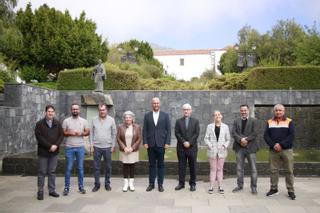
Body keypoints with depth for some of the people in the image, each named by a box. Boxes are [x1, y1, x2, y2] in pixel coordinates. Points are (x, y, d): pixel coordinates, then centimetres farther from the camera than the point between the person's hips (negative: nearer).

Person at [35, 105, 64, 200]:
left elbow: (61, 135, 4)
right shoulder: (39, 124, -3)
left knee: (52, 172, 10)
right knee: (42, 172, 4)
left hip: (54, 152, 3)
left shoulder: (57, 123, 7)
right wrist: (49, 146, -16)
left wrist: (56, 145, -12)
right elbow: (39, 137, -12)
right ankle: (40, 191, 13)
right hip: (43, 152, -3)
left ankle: (52, 190, 18)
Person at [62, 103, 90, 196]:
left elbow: (88, 132, 5)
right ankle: (66, 187, 13)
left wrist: (81, 133, -13)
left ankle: (81, 186, 18)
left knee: (80, 167, 8)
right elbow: (62, 133, 0)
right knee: (68, 168, 3)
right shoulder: (66, 121, 1)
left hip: (80, 147, 1)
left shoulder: (84, 121, 5)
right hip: (69, 147, -1)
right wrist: (70, 133, -16)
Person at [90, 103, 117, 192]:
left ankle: (107, 184, 21)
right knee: (96, 167, 5)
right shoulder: (94, 120, 2)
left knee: (108, 167, 8)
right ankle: (97, 184, 17)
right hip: (97, 147, 1)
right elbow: (91, 133, 5)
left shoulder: (111, 120, -1)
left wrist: (113, 146, -1)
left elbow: (114, 133, 2)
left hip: (107, 147, -1)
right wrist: (91, 145, 0)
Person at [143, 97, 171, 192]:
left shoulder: (165, 115, 4)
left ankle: (160, 184, 15)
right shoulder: (147, 115, 6)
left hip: (161, 144, -1)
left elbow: (168, 130, 1)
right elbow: (144, 130, 4)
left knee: (160, 165, 6)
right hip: (150, 144, 1)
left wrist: (167, 142, -6)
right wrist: (145, 142, -4)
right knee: (152, 165, 8)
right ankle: (151, 184, 17)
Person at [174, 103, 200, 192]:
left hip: (192, 147, -1)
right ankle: (181, 183, 13)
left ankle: (192, 184, 13)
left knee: (192, 166, 4)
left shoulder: (195, 121, 6)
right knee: (181, 166, 5)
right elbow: (177, 133, 0)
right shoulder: (178, 121, 8)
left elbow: (196, 134, -2)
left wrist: (189, 143, -12)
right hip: (181, 147, 1)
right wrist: (183, 142, -12)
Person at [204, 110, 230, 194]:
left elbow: (228, 139, 7)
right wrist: (209, 145, -11)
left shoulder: (225, 126, 5)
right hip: (212, 151, -1)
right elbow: (206, 138, 2)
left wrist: (225, 146, -8)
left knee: (220, 169, 7)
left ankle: (220, 187, 14)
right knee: (213, 169, 3)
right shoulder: (210, 126, 3)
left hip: (221, 151, 1)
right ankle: (211, 187, 9)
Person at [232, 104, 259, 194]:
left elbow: (254, 133, -7)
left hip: (250, 147, -2)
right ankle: (240, 185, 20)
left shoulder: (253, 120, 3)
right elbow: (233, 133, -1)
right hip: (239, 147, 3)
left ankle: (253, 187, 10)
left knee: (253, 168, 0)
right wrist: (241, 139, -17)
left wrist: (246, 140, -16)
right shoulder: (236, 121, 10)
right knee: (239, 168, 9)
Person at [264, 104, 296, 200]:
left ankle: (291, 191, 11)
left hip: (287, 150, -1)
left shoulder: (289, 122, 5)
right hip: (273, 150, 2)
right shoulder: (269, 122, 10)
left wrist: (281, 144, -16)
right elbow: (266, 136, 2)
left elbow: (291, 136, -6)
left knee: (289, 171, 2)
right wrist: (273, 145, -14)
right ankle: (274, 189, 16)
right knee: (273, 170, 5)